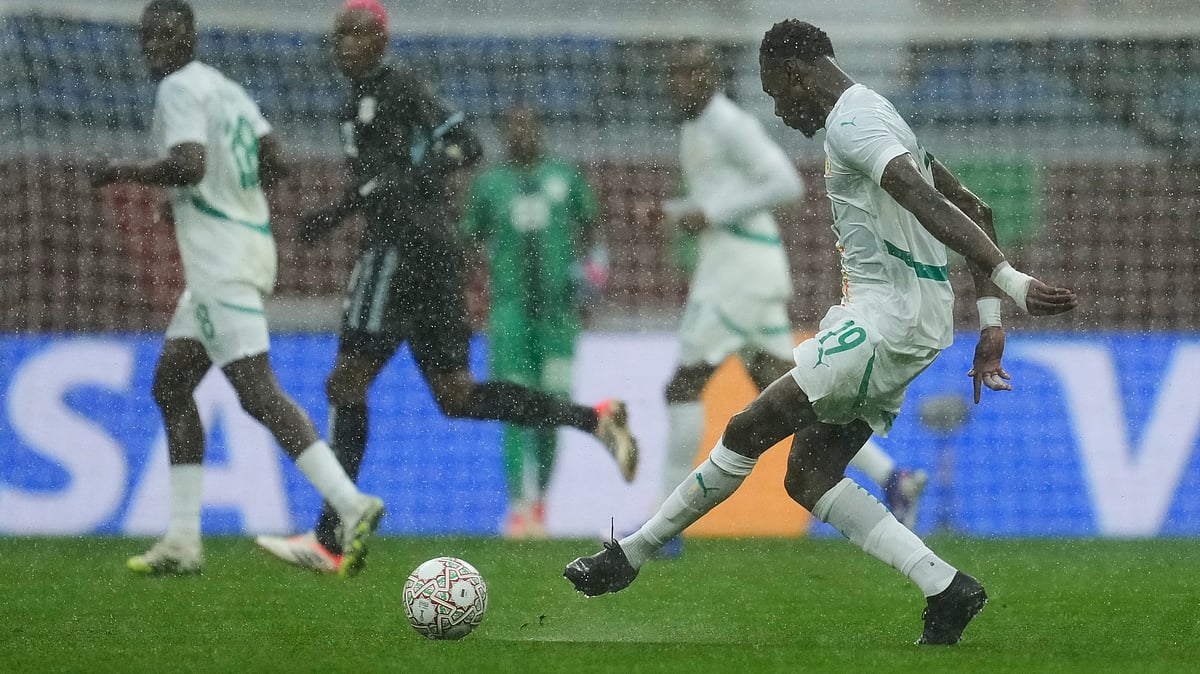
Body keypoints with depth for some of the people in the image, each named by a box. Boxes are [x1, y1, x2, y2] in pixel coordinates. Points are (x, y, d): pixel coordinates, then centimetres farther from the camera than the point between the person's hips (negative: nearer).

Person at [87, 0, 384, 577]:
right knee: (170, 384, 14)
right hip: (247, 243, 10)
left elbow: (189, 165, -23)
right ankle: (182, 540, 13)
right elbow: (274, 163, 17)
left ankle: (351, 504, -26)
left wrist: (123, 171, -9)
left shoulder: (180, 88, -9)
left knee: (256, 391, -16)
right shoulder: (227, 90, 18)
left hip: (223, 260, -10)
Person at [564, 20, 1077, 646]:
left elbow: (925, 202, -25)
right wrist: (989, 319, 17)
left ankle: (630, 554, 1)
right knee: (806, 477, 5)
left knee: (747, 430, -7)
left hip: (886, 321, -10)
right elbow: (973, 210, 23)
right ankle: (946, 588, -2)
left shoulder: (851, 121, -12)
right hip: (898, 325, 10)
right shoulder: (879, 115, 22)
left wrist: (1009, 280, -36)